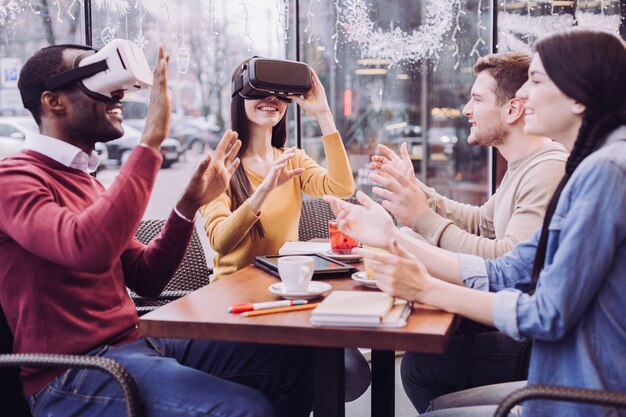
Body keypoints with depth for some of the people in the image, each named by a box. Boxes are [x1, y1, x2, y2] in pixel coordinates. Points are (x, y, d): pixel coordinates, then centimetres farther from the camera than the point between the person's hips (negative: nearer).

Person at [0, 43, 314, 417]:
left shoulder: (84, 178, 18)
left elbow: (146, 279, 15)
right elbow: (89, 249, -32)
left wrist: (191, 203, 4)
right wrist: (152, 139, -27)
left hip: (135, 342, 9)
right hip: (75, 373, -8)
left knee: (296, 357, 0)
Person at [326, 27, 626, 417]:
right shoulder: (592, 167, 8)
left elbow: (550, 314, -23)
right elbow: (506, 274, 5)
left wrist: (426, 289, -14)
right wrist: (393, 238, 1)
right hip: (574, 383, 8)